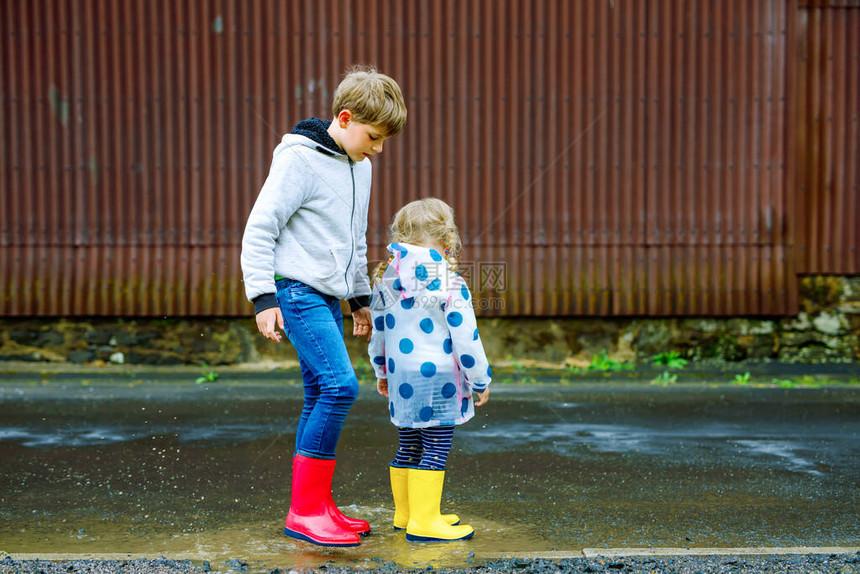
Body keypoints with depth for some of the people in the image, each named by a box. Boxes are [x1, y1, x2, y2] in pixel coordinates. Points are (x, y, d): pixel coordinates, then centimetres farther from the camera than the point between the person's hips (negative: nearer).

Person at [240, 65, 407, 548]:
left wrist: (361, 297, 27)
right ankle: (305, 510, -10)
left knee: (321, 396, 8)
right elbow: (260, 228, -13)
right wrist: (263, 298, -17)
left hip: (328, 296, 9)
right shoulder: (300, 159, -12)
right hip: (298, 291, -8)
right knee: (340, 385, -18)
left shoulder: (359, 166, 15)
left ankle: (315, 508, 15)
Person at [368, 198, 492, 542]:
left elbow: (378, 331, 15)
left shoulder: (386, 279, 7)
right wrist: (480, 380, -2)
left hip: (400, 376, 7)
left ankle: (405, 513, 26)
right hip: (437, 377, -7)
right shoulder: (448, 283, -12)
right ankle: (424, 522, -1)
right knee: (435, 449, -2)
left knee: (409, 446, 16)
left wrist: (381, 372, 27)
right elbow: (465, 337, -12)